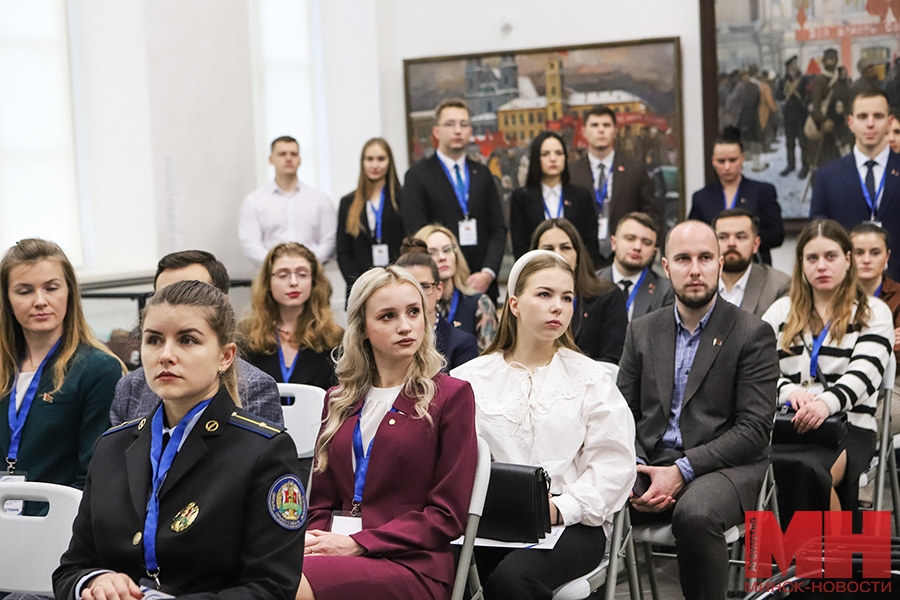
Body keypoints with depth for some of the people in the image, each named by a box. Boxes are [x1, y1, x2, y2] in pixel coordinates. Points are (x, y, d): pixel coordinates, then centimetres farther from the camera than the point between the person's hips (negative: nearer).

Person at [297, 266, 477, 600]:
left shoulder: (452, 396, 4)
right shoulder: (339, 401, 20)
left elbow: (447, 514, -2)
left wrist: (357, 544, -11)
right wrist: (313, 540, -4)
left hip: (412, 566, -5)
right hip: (336, 550, 5)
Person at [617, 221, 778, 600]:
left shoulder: (752, 334, 0)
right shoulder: (642, 331, 14)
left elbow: (754, 428, -7)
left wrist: (682, 470, -16)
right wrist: (635, 468, -9)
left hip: (724, 467, -3)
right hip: (650, 463, 4)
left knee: (695, 514, -37)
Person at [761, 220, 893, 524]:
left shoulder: (873, 313, 12)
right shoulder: (781, 311, 21)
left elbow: (863, 374, -5)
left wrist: (826, 403, -26)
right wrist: (789, 391, -13)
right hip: (785, 426, 2)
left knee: (807, 468, -37)